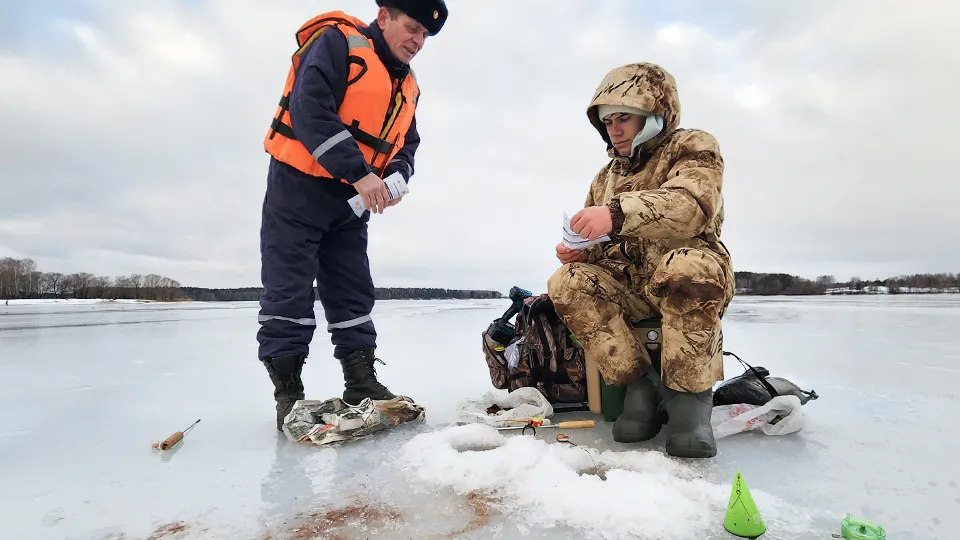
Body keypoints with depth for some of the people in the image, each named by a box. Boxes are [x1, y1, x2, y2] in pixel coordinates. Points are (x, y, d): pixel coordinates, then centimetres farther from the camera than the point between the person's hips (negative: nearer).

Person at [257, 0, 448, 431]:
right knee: (289, 292, -4)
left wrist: (396, 176, -8)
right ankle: (288, 393, 6)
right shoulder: (337, 42, -10)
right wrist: (359, 172, -28)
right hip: (299, 185, -7)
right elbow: (309, 109, -23)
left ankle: (362, 384, 15)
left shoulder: (407, 86, 14)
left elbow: (406, 144, 15)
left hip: (353, 201, 7)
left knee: (354, 293, 7)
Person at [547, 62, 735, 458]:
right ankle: (640, 384, -18)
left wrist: (618, 213, -37)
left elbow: (691, 206, -22)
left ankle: (689, 394, -25)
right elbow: (598, 244, 17)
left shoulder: (692, 147, 1)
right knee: (567, 283, -23)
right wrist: (577, 249, -9)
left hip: (690, 275, -5)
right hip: (628, 287, 5)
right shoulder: (607, 176, 19)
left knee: (687, 268, -39)